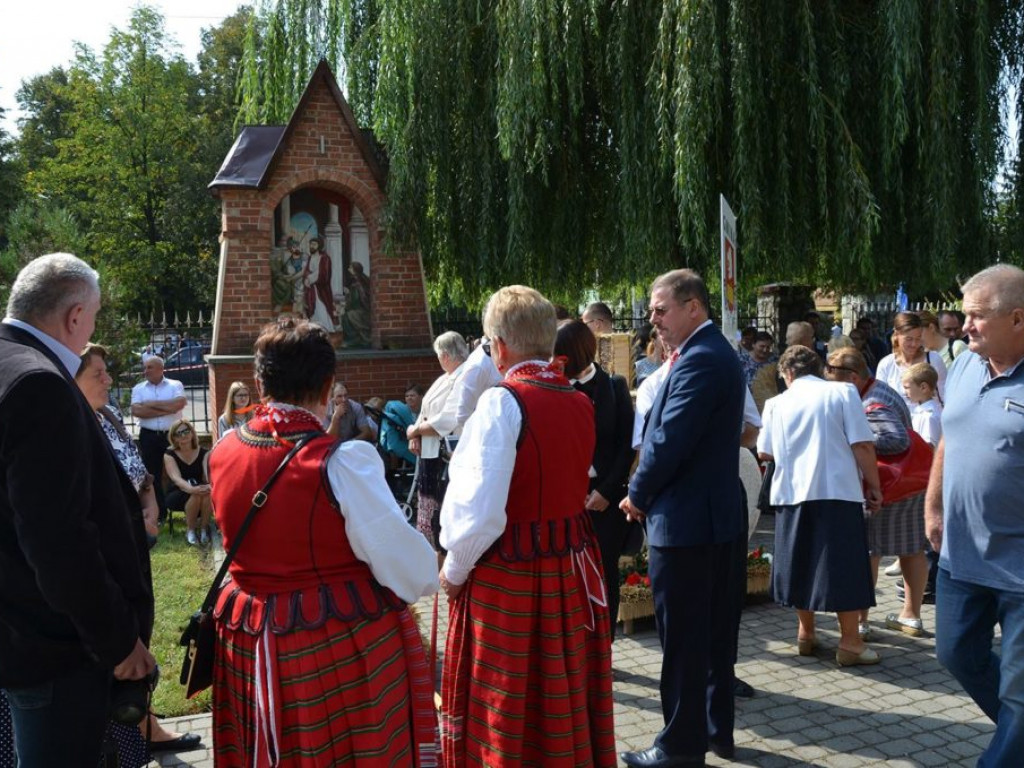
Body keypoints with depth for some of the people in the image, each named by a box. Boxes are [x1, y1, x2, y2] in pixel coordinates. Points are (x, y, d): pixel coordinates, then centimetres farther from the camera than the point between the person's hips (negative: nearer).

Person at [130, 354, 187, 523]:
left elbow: (179, 404, -15)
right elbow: (136, 411, -9)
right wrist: (166, 410, -10)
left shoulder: (175, 385, 4)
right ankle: (159, 513, 15)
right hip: (149, 437, 2)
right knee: (153, 475, 6)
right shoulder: (139, 388, 8)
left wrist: (152, 404, -9)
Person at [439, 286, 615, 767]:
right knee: (563, 700, 20)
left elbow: (482, 510, -24)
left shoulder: (503, 402, -18)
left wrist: (454, 570, -9)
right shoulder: (580, 402, 3)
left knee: (506, 709, 10)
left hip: (509, 577, -7)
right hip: (573, 569, 7)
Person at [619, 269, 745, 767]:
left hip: (683, 518, -10)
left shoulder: (698, 360, -19)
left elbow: (668, 441, -21)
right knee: (714, 629, 17)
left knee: (682, 638, 0)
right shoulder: (715, 352, 13)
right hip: (716, 512, 10)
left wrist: (637, 494, -9)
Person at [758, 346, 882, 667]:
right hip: (837, 491, -3)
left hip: (792, 493, 3)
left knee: (800, 562, 14)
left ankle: (806, 633, 24)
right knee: (843, 564, 2)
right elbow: (862, 445, -7)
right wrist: (873, 485, 3)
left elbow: (764, 453, 10)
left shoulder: (777, 403, 6)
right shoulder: (842, 392, -1)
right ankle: (849, 641, 5)